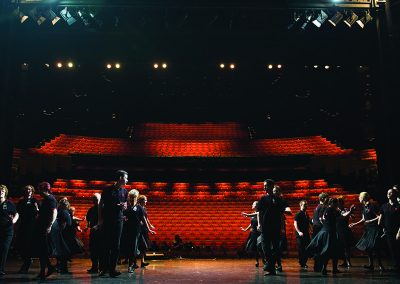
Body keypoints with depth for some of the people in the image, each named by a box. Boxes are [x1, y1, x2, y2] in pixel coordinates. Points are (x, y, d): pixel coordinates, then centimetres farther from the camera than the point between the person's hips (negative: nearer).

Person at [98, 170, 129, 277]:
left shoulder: (124, 191, 10)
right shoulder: (108, 190, -2)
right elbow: (100, 205, 1)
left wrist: (124, 206, -5)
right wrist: (100, 219, -6)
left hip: (118, 220, 3)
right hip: (107, 220, -3)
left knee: (116, 245, 0)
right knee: (106, 244, -2)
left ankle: (112, 269, 4)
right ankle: (104, 267, 7)